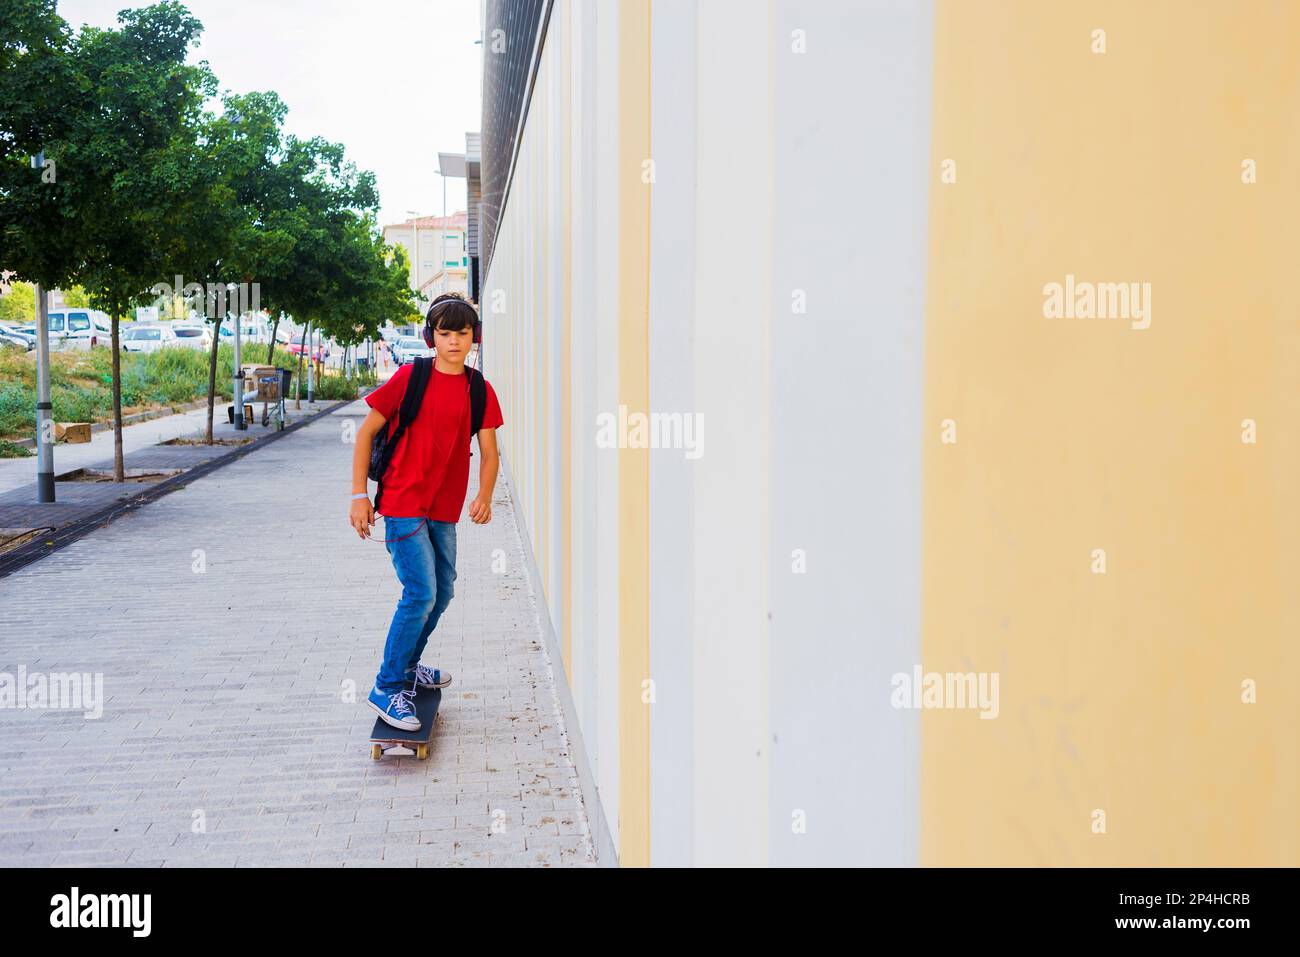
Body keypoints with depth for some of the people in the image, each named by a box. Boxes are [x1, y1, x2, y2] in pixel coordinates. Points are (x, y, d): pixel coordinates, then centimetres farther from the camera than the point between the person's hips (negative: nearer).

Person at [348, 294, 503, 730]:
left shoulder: (480, 391, 4)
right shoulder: (410, 377, -8)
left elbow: (489, 452, 3)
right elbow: (366, 432, -3)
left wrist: (484, 496, -17)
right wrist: (358, 496, -8)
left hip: (445, 510, 6)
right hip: (403, 503, -6)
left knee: (441, 593, 15)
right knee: (421, 593, -14)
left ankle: (407, 666, 36)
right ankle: (387, 689, -2)